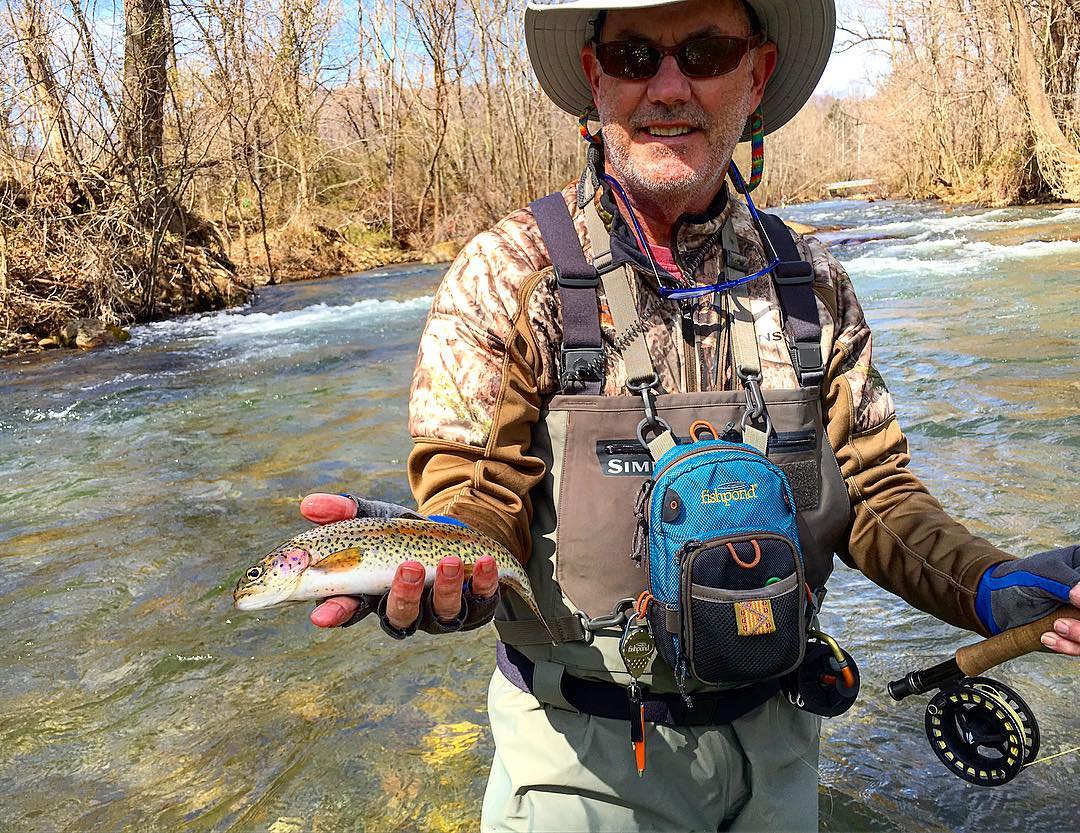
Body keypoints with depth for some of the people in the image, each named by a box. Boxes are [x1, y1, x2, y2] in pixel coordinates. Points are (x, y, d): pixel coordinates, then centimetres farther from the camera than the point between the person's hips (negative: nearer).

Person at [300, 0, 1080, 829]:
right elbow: (478, 494, -15)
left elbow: (873, 487, 2)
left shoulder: (811, 279, -1)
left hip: (774, 730, 5)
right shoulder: (507, 271, -13)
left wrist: (991, 586, -15)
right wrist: (441, 560, -37)